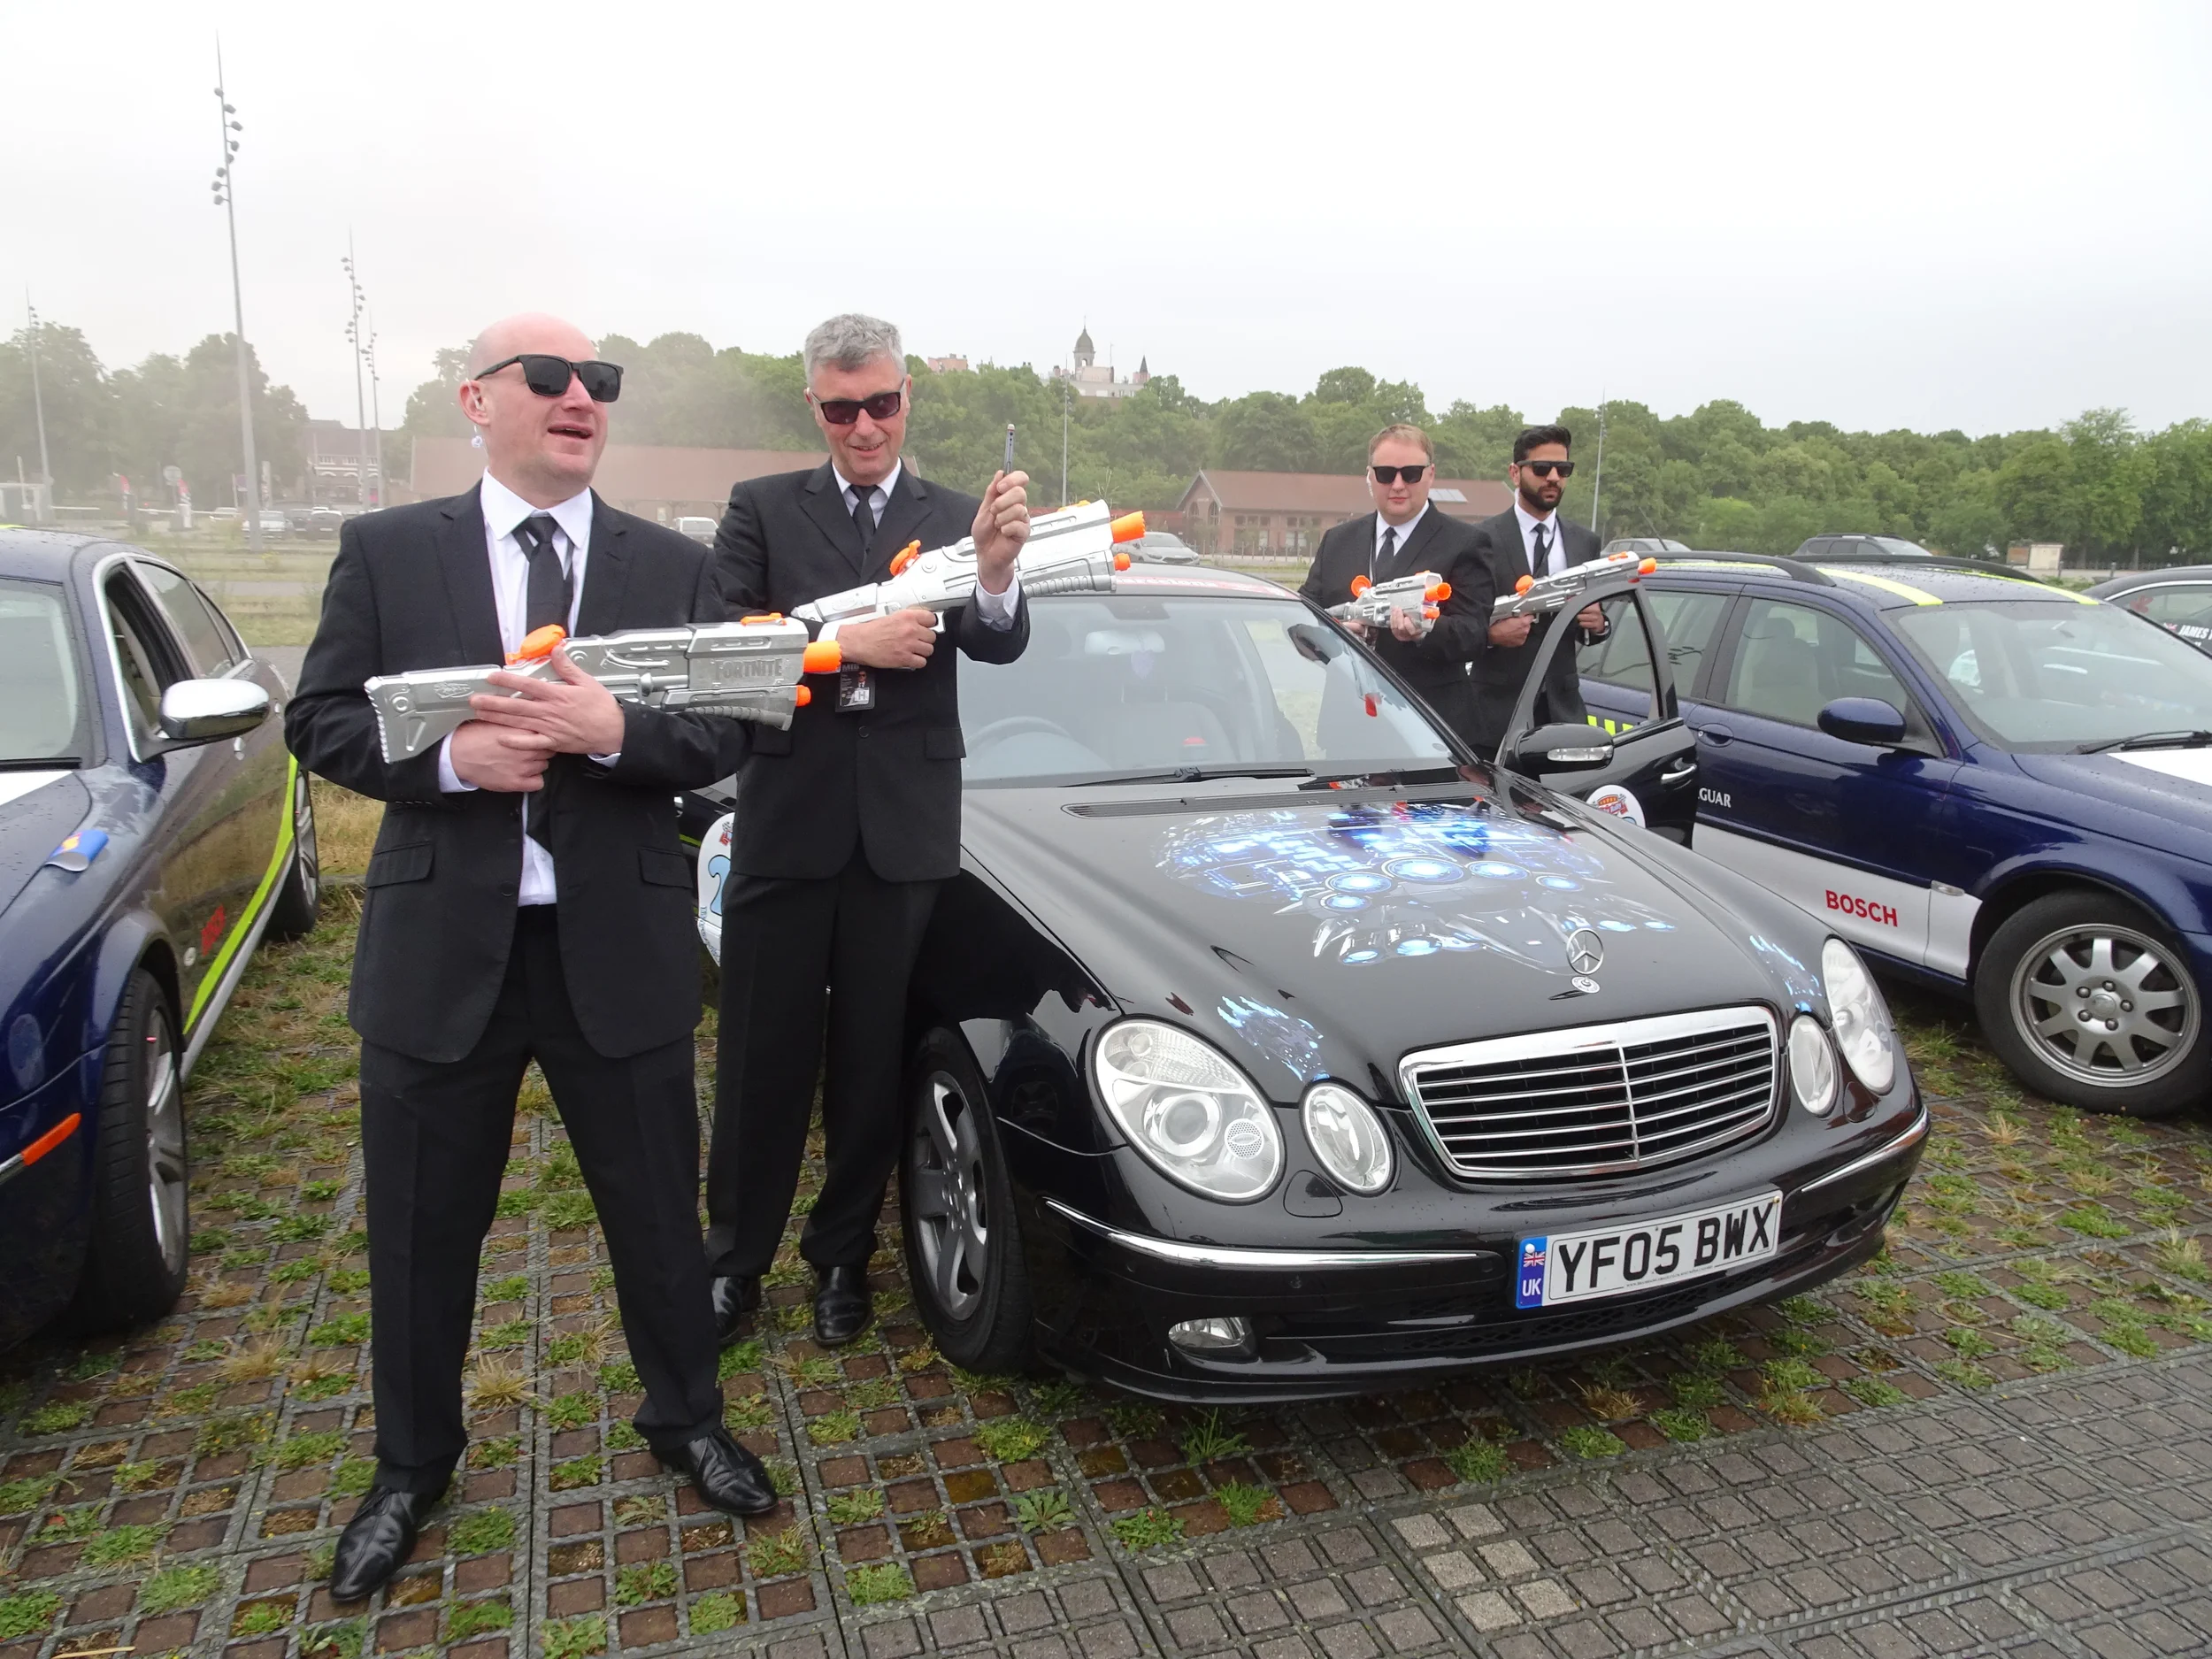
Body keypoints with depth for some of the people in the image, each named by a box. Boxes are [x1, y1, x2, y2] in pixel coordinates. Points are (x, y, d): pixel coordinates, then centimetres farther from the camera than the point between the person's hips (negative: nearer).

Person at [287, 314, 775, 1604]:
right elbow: (319, 718, 1)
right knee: (424, 1232, 14)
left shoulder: (674, 566, 4)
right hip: (438, 948, 0)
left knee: (658, 1215, 13)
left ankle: (686, 1419, 38)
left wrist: (616, 731, -20)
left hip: (621, 949, 0)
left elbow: (725, 734, -1)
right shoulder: (385, 552, 3)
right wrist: (448, 759, -17)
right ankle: (414, 1465, 38)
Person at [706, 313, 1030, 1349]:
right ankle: (734, 1262, 24)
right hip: (786, 821, -1)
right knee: (763, 1059, 8)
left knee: (872, 1060, 12)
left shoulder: (954, 519, 6)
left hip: (904, 828, 1)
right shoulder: (763, 509, 5)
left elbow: (1000, 646, -9)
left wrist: (996, 572, -29)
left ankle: (842, 1257, 29)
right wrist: (849, 645, -17)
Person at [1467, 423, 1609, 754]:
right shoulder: (1484, 538, -1)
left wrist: (1598, 623, -4)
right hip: (1498, 705, -4)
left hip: (1562, 705, 4)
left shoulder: (1585, 541, 13)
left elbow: (1592, 624, 19)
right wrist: (1489, 633, -21)